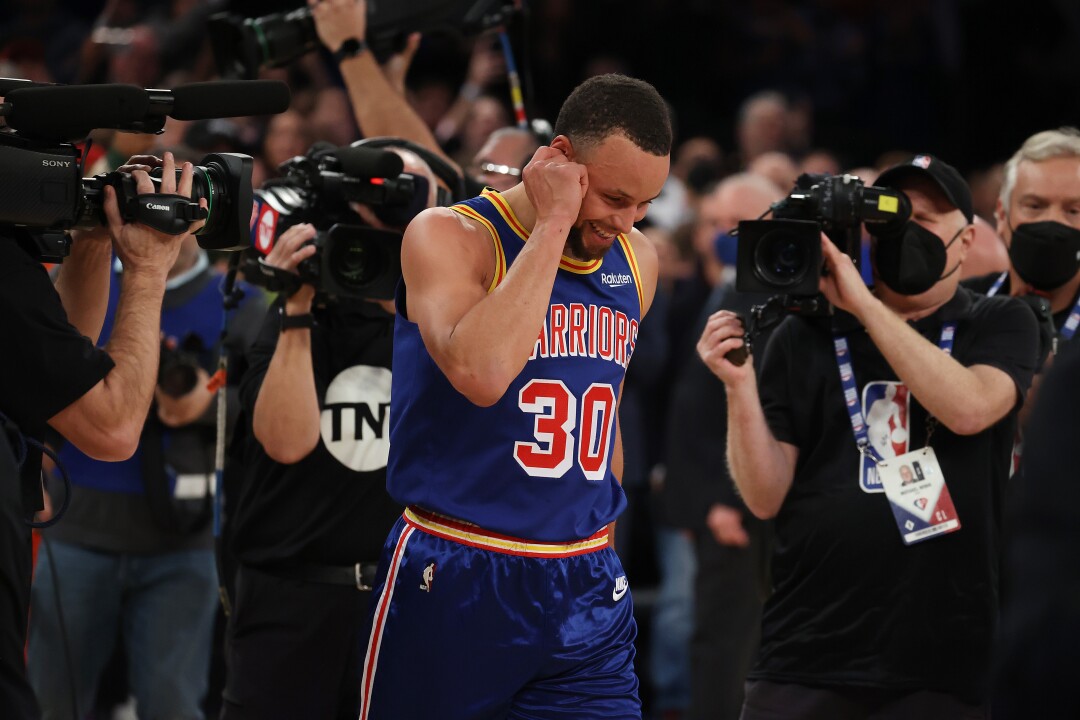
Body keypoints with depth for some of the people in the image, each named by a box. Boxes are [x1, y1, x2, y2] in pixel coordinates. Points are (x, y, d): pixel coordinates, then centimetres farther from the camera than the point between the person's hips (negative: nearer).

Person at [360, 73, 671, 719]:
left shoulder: (636, 261, 9)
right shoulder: (451, 237, -10)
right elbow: (480, 374, -29)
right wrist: (553, 225, -22)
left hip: (585, 593, 5)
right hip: (453, 588, -5)